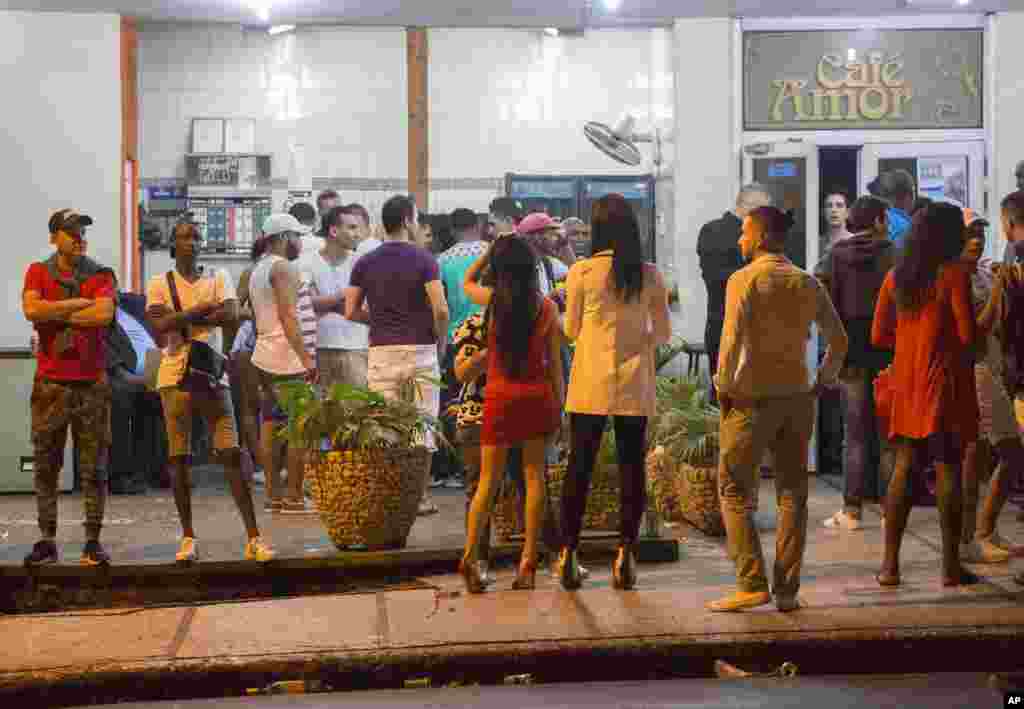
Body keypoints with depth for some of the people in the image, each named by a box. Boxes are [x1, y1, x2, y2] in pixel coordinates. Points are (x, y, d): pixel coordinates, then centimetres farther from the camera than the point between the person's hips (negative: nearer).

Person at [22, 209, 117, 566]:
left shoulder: (101, 275, 4)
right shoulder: (38, 272, 5)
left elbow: (104, 314, -16)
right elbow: (31, 309, -15)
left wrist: (55, 315, -11)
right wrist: (78, 303, -12)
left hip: (91, 383, -1)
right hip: (50, 383, 1)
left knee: (92, 468, 2)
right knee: (45, 466, 4)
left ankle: (93, 541, 7)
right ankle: (47, 540, 11)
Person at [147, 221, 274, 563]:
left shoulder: (218, 277, 9)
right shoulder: (159, 284, 5)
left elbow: (231, 314, -10)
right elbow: (159, 326, -13)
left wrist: (178, 316, -8)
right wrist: (202, 309, -11)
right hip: (175, 377, 0)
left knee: (231, 454, -5)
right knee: (179, 458, 3)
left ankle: (253, 538, -7)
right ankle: (188, 538, 13)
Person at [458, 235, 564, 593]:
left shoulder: (492, 299, -3)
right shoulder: (547, 307, 0)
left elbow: (466, 281, 20)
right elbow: (554, 361, 2)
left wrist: (491, 249, 18)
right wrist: (559, 404, 9)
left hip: (499, 397, -1)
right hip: (537, 396, 1)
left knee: (488, 480, 5)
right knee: (534, 476, 7)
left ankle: (470, 556, -8)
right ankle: (529, 560, 6)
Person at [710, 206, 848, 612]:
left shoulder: (744, 280, -8)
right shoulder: (807, 283, 7)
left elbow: (731, 340, -17)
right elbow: (839, 340, 9)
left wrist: (724, 388, -6)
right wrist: (822, 382, 18)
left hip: (753, 397, -5)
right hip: (798, 397, 5)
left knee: (734, 491, 4)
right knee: (792, 494, 10)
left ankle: (752, 583, -3)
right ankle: (787, 591, 11)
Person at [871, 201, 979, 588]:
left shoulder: (896, 276, 6)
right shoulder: (955, 273, -10)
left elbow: (879, 336, 8)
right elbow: (967, 334, -14)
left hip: (907, 382, 5)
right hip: (946, 382, -5)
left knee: (904, 468, 10)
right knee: (948, 470, 1)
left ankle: (890, 564, 9)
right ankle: (951, 566, 4)